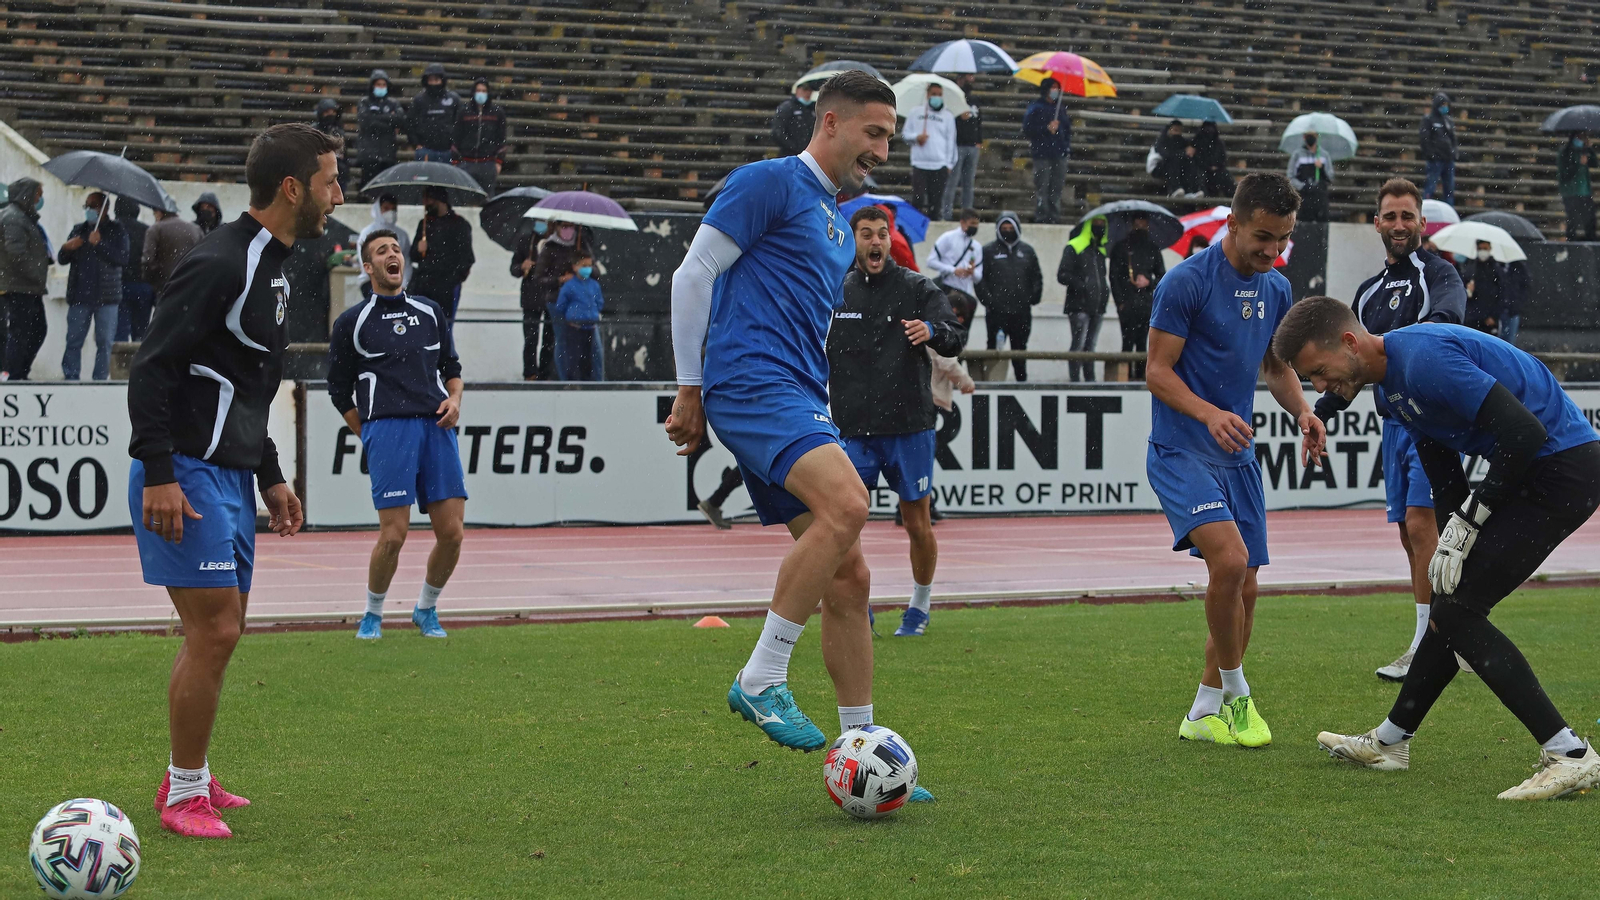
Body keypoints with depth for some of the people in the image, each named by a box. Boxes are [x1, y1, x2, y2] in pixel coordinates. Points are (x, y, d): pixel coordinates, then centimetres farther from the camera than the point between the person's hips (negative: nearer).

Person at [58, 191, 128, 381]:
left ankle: (100, 380, 5)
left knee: (104, 342, 0)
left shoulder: (116, 231, 2)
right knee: (73, 341, 0)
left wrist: (99, 244, -21)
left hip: (105, 296, -3)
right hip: (79, 296, 3)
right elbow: (62, 260, 14)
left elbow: (123, 259, -12)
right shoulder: (79, 230, 15)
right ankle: (70, 379, 2)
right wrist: (66, 248, -9)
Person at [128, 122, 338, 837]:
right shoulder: (218, 264, -16)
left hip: (230, 476, 10)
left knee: (220, 631, 13)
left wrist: (269, 477, 24)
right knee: (215, 630, -10)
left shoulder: (268, 267, 15)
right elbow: (151, 369, -19)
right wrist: (159, 475, -24)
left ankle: (191, 781, 24)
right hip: (187, 479, -10)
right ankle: (184, 796, -1)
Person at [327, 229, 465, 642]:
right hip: (387, 426, -3)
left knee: (451, 532, -4)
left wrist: (454, 400, 6)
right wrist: (369, 437, 7)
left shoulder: (430, 312, 19)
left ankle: (426, 609, 19)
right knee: (393, 535, -11)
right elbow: (339, 391, 13)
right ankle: (372, 615, 11)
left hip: (436, 425, 4)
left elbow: (452, 367, 26)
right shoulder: (351, 323, 9)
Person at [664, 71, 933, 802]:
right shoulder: (770, 183, -2)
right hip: (753, 385, -9)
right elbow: (693, 276, -5)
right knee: (846, 504, -30)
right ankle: (761, 679, -21)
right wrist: (691, 391, -4)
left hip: (800, 400, 9)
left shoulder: (839, 224, 25)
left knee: (848, 577, 4)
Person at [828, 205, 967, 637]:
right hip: (854, 430, 2)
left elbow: (957, 338, -9)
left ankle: (920, 605, 24)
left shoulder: (917, 288, 1)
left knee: (917, 524, 5)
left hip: (909, 426, -2)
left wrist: (933, 331, -30)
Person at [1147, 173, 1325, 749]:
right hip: (1180, 451, -7)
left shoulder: (1276, 290, 8)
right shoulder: (1188, 281, -13)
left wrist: (1303, 411, 0)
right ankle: (1235, 691, -6)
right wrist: (1211, 413, -27)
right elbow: (1158, 371, -11)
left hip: (1238, 456, 7)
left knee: (1243, 589, 6)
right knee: (1229, 559, -25)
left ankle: (1206, 712, 21)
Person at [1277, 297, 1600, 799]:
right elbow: (1446, 478, 20)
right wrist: (1450, 542, 8)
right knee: (1452, 600, 18)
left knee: (1456, 611, -12)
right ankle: (1391, 742, 32)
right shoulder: (1395, 380, 12)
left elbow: (1524, 431, -26)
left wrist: (1469, 519, -18)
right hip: (1537, 472, 10)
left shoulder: (1424, 359, -22)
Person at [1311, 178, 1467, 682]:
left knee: (1420, 524, -14)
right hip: (1394, 423, 8)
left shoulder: (1438, 274, -6)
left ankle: (1428, 648, -12)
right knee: (1411, 535, 7)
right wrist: (1322, 410, 12)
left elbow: (1448, 317, -28)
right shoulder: (1369, 292, 17)